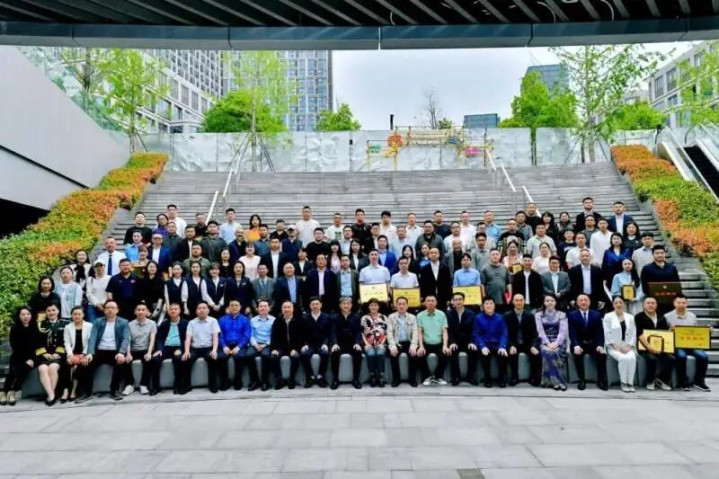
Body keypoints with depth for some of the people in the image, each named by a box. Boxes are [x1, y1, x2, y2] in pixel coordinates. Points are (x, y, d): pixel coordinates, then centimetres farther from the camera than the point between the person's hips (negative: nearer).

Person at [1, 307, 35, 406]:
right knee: (13, 370, -27)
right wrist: (25, 359, -12)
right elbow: (14, 347, -2)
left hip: (31, 358, -1)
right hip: (17, 357, 1)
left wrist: (31, 359, -13)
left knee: (25, 368, -29)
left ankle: (13, 392, -17)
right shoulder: (14, 328, -1)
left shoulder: (35, 328, -1)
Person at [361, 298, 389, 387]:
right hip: (369, 344, 0)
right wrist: (367, 344, -9)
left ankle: (381, 377, -25)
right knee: (371, 354, -33)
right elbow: (362, 333, 6)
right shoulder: (364, 318, 10)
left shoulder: (383, 318, 11)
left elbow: (387, 332, 7)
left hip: (381, 343, 0)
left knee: (380, 353, -33)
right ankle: (372, 377, -20)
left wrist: (382, 343, -7)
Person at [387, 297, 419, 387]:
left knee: (413, 354, -29)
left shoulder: (412, 317, 9)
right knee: (393, 354, -30)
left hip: (408, 342, 1)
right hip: (396, 343, -1)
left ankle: (412, 378, -11)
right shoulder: (391, 317, 6)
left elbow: (415, 332, -2)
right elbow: (389, 332, -5)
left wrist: (413, 345, -21)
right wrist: (393, 345, -22)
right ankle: (396, 379, -11)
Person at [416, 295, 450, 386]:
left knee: (444, 355, -28)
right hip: (426, 344, 0)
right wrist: (421, 346, -17)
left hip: (439, 344, 0)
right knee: (420, 354, -29)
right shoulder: (420, 315, 2)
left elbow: (444, 331, -1)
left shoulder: (441, 314, 3)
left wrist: (445, 346, -16)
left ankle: (438, 376, 2)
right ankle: (427, 377, -2)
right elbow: (419, 333, -2)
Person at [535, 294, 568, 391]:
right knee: (548, 351, -34)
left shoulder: (562, 315, 9)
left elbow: (563, 331, -3)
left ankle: (555, 381, -29)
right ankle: (557, 381, -31)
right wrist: (548, 343, -19)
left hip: (558, 342, 0)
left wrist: (556, 343, -21)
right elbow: (540, 331, -3)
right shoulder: (538, 315, 9)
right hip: (545, 342, 0)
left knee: (555, 352, -34)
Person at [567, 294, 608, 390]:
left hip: (593, 344, 2)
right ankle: (582, 380, -15)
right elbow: (572, 333, -11)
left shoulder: (596, 314, 5)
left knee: (602, 354, -27)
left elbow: (600, 332, -2)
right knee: (577, 355, -32)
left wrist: (600, 345, -20)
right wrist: (576, 346, -29)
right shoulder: (572, 315, -2)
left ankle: (601, 380, -11)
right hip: (579, 344, -2)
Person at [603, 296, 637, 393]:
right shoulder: (608, 316, 4)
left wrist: (629, 346, -8)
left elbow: (633, 333, 7)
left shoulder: (630, 317, 13)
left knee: (632, 358, -30)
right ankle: (623, 383, -18)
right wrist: (616, 347, -12)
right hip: (614, 347, -2)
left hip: (627, 347, 2)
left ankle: (630, 383, -21)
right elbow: (607, 334, -3)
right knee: (623, 358, -31)